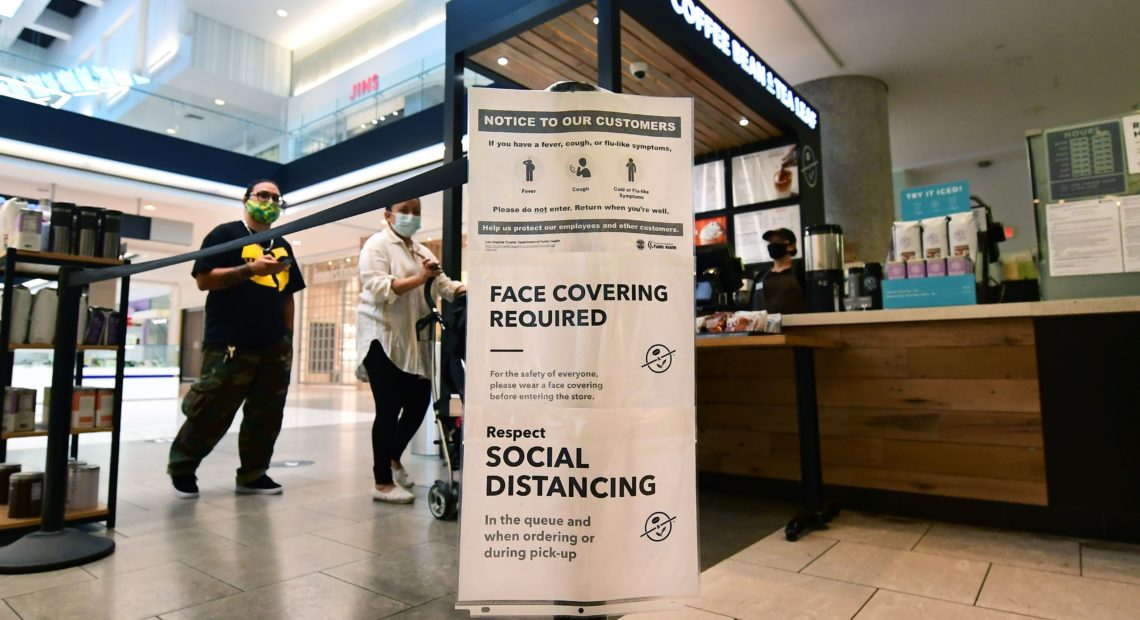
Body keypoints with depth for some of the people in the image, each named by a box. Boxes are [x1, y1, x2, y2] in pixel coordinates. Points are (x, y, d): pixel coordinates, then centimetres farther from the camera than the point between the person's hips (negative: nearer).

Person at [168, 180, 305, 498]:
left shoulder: (282, 246, 19)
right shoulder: (225, 234, 1)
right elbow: (204, 280, -8)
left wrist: (288, 337, 13)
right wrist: (250, 269, -18)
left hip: (275, 347, 6)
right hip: (230, 345, -6)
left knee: (266, 416, 8)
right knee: (212, 413, 0)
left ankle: (252, 474, 19)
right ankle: (181, 467, 21)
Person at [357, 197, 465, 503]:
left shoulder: (421, 251, 19)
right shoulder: (377, 245, -2)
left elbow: (445, 286, 11)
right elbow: (379, 287, -17)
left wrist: (468, 289, -8)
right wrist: (420, 278, -25)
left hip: (413, 341, 7)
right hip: (382, 337, -7)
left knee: (419, 402, 7)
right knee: (389, 409, -4)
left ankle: (393, 457, 33)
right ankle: (383, 483, 8)